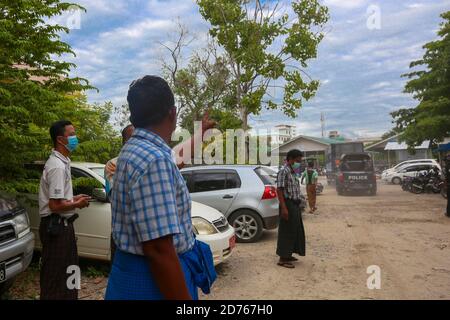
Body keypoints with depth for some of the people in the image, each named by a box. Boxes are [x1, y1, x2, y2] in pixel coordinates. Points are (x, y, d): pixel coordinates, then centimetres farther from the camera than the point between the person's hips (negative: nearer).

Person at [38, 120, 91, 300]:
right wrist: (77, 204, -10)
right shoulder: (58, 165, -21)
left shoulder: (61, 162, 11)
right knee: (55, 274, 2)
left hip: (62, 224, 10)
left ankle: (67, 296, 34)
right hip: (56, 226, -10)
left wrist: (73, 198, 8)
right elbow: (55, 205, -24)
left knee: (67, 269, 21)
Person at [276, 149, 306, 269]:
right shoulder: (284, 171, -14)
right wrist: (284, 208, -24)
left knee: (295, 231, 16)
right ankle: (283, 259, 5)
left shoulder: (293, 172, 15)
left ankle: (288, 255, 28)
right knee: (286, 232, -4)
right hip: (288, 205, -10)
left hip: (295, 205, 10)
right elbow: (279, 190, -20)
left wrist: (298, 205, 19)